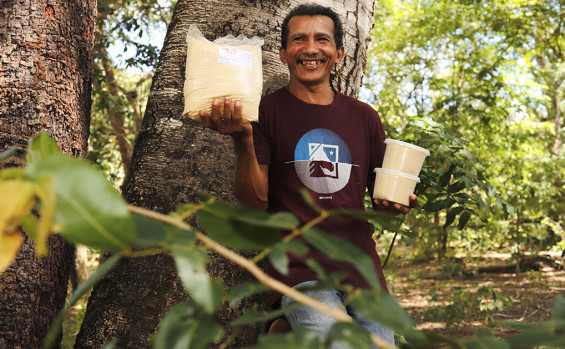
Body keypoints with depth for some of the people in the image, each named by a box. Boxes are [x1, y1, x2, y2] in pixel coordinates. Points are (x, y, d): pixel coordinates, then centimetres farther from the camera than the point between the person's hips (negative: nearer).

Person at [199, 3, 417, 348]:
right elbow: (255, 201, -4)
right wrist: (243, 139, -19)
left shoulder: (363, 116, 14)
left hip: (360, 266, 5)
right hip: (299, 268, -4)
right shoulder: (267, 110, 3)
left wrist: (394, 203, -2)